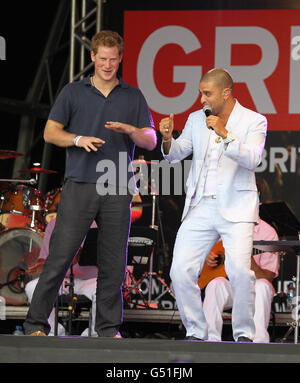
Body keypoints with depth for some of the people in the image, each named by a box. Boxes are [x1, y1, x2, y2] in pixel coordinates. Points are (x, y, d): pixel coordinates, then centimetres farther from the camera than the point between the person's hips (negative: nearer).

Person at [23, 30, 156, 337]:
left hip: (117, 189, 2)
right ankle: (36, 323, -1)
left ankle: (108, 327, 10)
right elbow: (50, 132, 6)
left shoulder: (133, 97, 13)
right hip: (79, 185, -2)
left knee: (113, 262, 2)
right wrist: (79, 139, -12)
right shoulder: (73, 92, 9)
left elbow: (150, 141, 10)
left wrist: (129, 129, -11)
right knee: (59, 256, -6)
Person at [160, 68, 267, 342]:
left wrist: (225, 135, -23)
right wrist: (168, 139, -6)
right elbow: (176, 154, 15)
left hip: (236, 208, -4)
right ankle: (196, 333, 8)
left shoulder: (254, 121, 1)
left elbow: (253, 159, -13)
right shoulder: (197, 119, 14)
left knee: (239, 270, -21)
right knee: (181, 270, -7)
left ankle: (244, 334, -4)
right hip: (200, 208, 4)